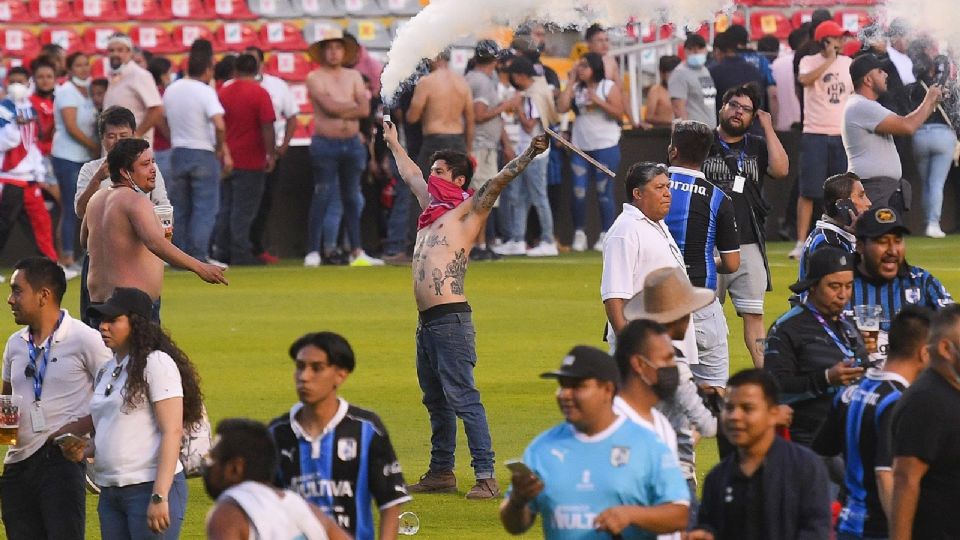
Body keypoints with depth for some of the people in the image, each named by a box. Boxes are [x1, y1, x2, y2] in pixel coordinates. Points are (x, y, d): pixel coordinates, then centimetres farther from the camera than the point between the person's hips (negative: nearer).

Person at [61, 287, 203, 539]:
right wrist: (85, 451, 5)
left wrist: (159, 497, -21)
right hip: (110, 494, 8)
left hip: (150, 487, -8)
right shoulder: (105, 372, 17)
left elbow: (172, 432, -14)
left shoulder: (157, 364, -8)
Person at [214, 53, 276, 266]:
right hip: (250, 161, -5)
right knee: (244, 209, -2)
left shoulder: (223, 93, 7)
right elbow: (267, 127, -14)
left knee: (225, 208, 12)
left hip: (226, 159, 5)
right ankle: (240, 253, -3)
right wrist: (271, 154, -7)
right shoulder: (259, 93, -9)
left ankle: (222, 250, 13)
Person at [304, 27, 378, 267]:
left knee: (352, 199, 10)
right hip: (326, 145, -5)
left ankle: (356, 251, 13)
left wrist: (341, 110, -12)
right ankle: (313, 251, -6)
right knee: (322, 199, -7)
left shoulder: (354, 76, 11)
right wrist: (354, 106, -4)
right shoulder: (315, 78, -2)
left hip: (352, 143, 5)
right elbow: (329, 106, -16)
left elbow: (365, 111, -1)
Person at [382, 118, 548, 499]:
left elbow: (499, 181, -16)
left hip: (451, 319, -9)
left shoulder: (468, 210, -3)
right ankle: (441, 472, 23)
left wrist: (530, 154, -30)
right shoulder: (433, 206, 19)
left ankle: (485, 477, -15)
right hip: (427, 321, 9)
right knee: (435, 400, 15)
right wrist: (392, 143, 49)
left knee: (463, 398, -13)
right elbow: (410, 175, 36)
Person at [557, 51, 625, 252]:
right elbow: (561, 107, -5)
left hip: (605, 146, -4)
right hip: (580, 147, 4)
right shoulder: (576, 88, 9)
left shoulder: (609, 87, -1)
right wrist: (570, 82, -2)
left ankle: (605, 235, 8)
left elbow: (618, 112, -8)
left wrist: (598, 101, -17)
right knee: (579, 191, 0)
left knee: (604, 192, 1)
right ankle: (579, 234, 9)